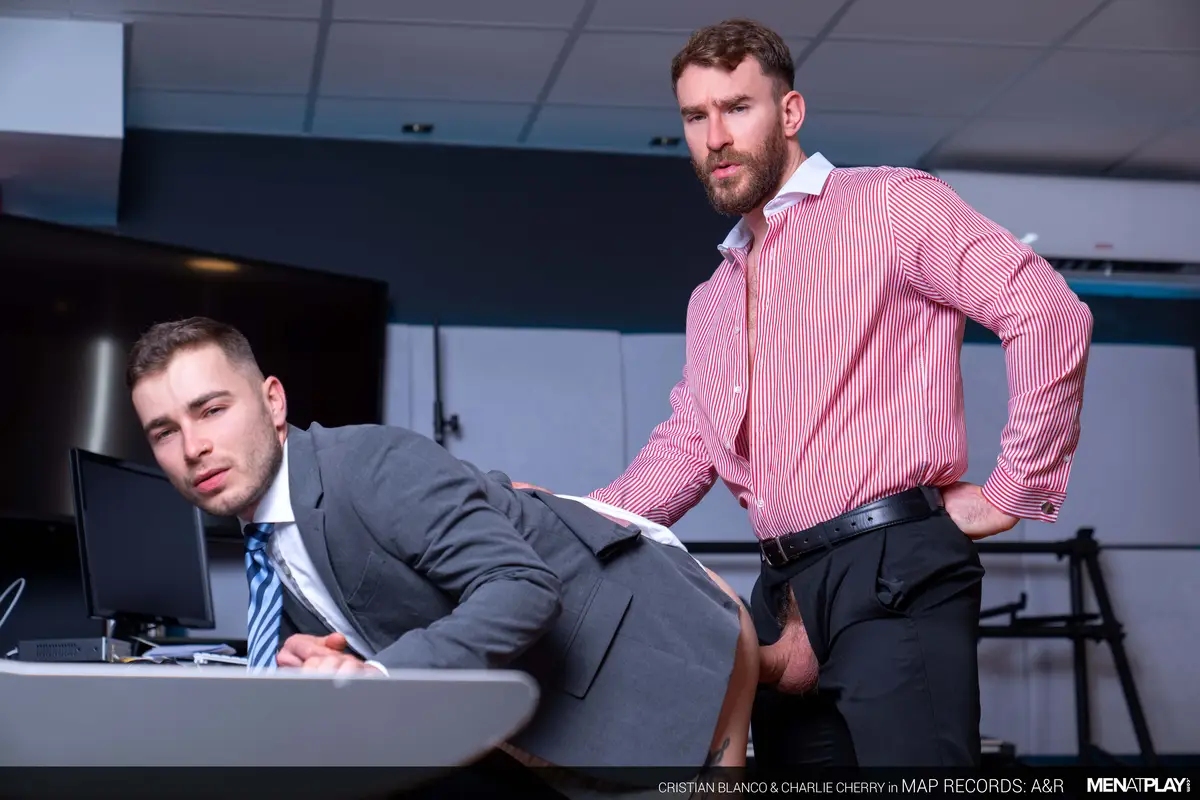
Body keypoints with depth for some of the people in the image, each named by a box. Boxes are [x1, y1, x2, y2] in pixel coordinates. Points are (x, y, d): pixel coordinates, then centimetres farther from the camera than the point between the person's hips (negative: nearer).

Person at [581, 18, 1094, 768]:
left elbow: (1049, 312, -11)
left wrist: (1015, 492, -9)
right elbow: (683, 451, 18)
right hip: (785, 590, 7)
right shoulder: (712, 301, 23)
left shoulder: (889, 205, -1)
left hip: (895, 570, -7)